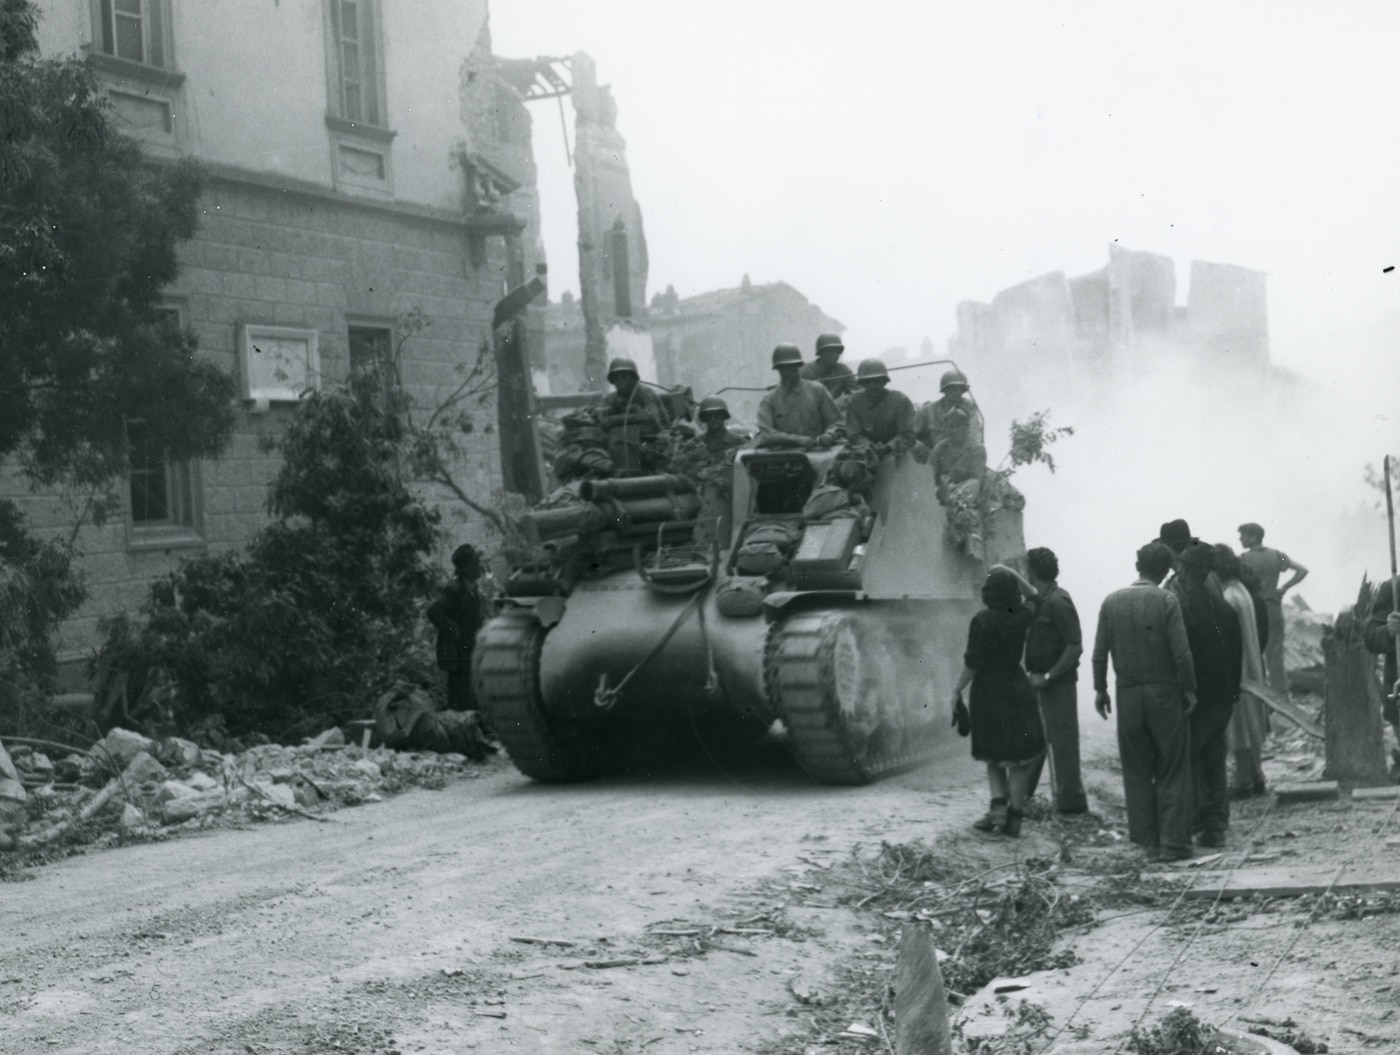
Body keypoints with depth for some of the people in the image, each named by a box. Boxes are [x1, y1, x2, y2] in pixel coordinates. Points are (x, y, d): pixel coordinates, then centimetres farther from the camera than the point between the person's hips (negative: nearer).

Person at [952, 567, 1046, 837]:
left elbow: (973, 663, -15)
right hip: (1017, 688, 2)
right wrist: (1010, 573, 20)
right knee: (1019, 757, 8)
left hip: (988, 691, -2)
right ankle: (1014, 818, 6)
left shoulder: (982, 621, -15)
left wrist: (958, 690, -3)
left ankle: (998, 807, 0)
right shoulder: (1021, 617, -3)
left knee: (993, 755, 15)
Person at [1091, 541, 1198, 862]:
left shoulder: (1112, 601, 1)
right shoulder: (1167, 600, -9)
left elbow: (1100, 652, 1)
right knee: (1173, 772, 4)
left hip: (1128, 694, 3)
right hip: (1164, 692, -3)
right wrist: (1189, 689, -3)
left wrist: (1100, 689, 11)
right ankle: (1173, 842, 1)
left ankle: (1147, 840, 13)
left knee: (1137, 771, 12)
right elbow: (1181, 652, -13)